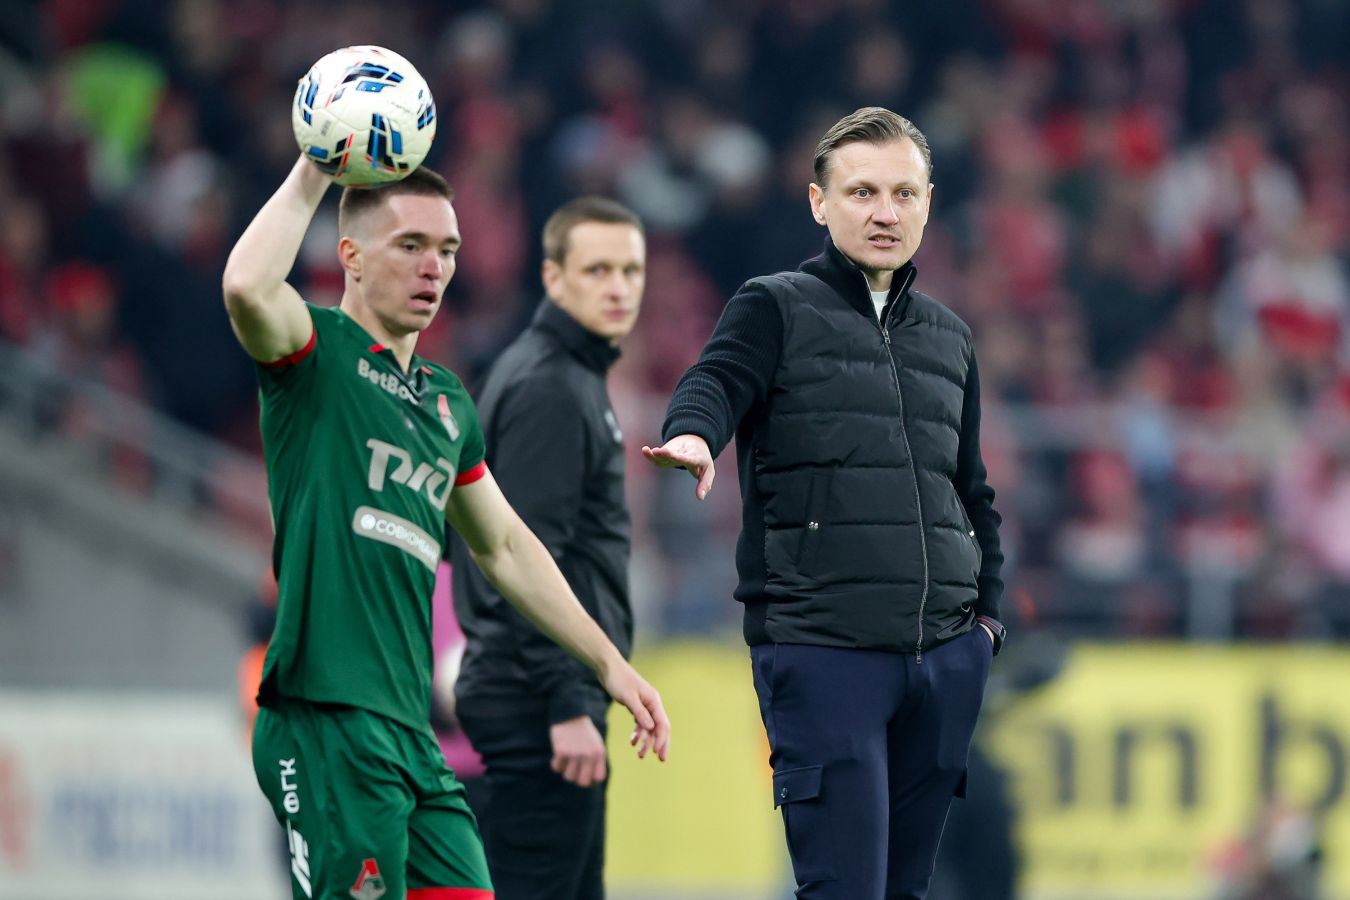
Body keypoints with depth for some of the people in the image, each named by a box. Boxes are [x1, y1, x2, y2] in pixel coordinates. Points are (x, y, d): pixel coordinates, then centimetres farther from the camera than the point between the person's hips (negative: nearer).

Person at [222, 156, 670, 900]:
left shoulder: (447, 403, 21)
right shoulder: (317, 353, -1)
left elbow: (504, 546, 34)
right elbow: (247, 286, -26)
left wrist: (609, 664, 33)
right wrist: (312, 172, -17)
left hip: (411, 732, 8)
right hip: (325, 720, -8)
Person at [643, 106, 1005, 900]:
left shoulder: (948, 336, 19)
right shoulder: (777, 308, 3)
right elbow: (717, 380, -17)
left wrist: (986, 612, 17)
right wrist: (692, 435, -40)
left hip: (946, 656, 6)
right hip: (821, 648, -5)